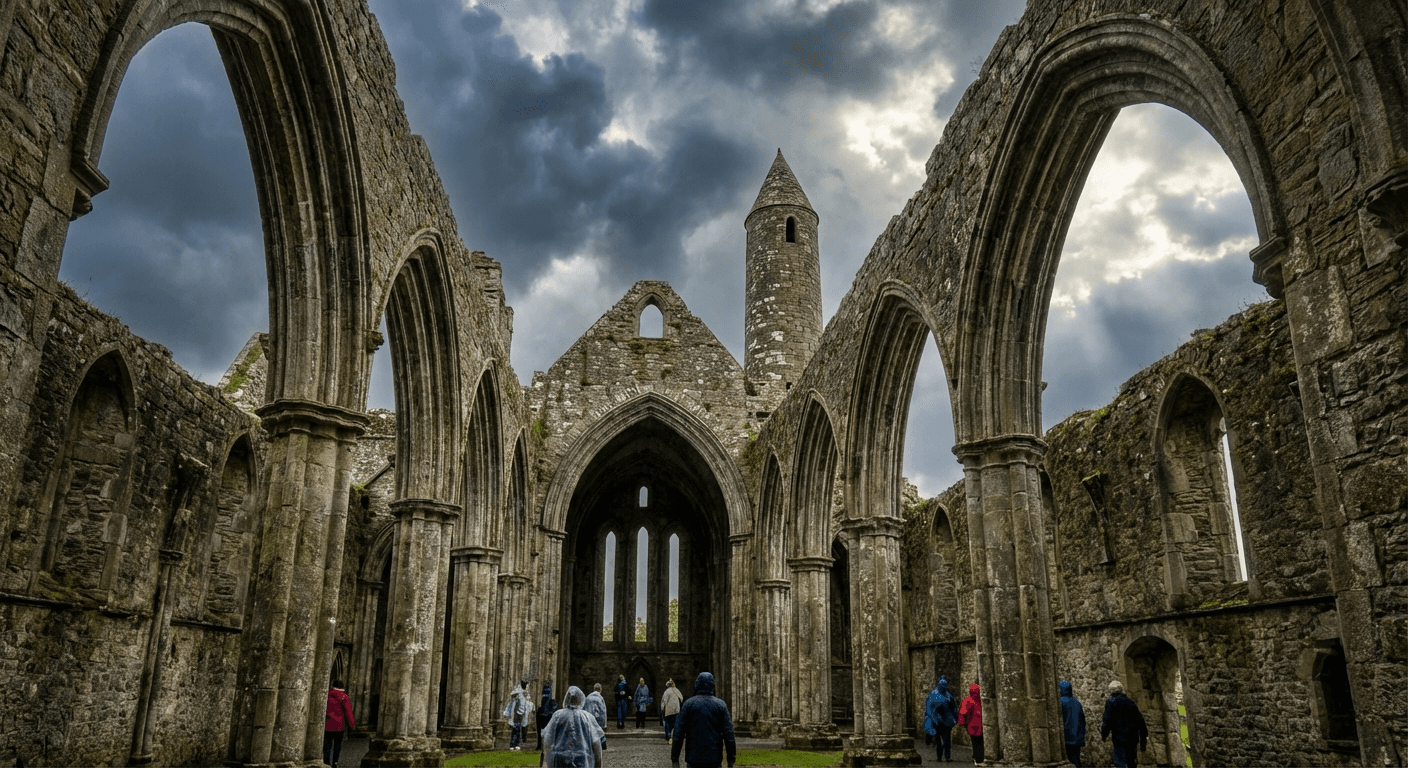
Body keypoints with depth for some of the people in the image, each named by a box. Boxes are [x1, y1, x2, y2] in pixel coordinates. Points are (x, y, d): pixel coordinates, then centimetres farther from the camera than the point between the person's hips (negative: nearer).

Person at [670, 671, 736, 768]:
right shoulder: (721, 705, 2)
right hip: (714, 758, 1)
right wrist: (731, 760, 4)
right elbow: (728, 734, -1)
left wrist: (675, 758, 1)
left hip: (694, 757, -1)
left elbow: (678, 732, -4)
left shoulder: (688, 704, -2)